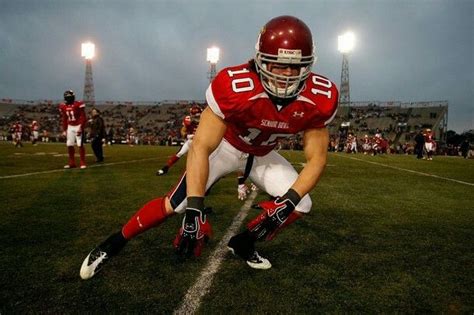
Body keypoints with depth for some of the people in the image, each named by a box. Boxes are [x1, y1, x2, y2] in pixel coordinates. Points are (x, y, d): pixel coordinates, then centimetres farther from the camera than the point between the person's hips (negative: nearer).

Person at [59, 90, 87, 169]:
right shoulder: (63, 106, 6)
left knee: (80, 145, -8)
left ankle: (83, 163, -1)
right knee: (69, 145, 5)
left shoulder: (79, 105, -12)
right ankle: (72, 163, 15)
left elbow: (83, 118, -12)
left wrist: (80, 128, -18)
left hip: (78, 126, -6)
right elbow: (64, 119, 14)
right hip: (70, 127, 6)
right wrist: (64, 130, 12)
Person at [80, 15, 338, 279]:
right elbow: (201, 147, -36)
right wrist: (195, 210, -42)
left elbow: (317, 158, -17)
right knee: (175, 204, -12)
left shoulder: (320, 98, -26)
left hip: (262, 155, 5)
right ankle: (114, 243, 11)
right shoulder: (235, 87, -37)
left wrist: (288, 202, -31)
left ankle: (243, 244, 14)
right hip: (227, 146, -4)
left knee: (301, 204, -7)